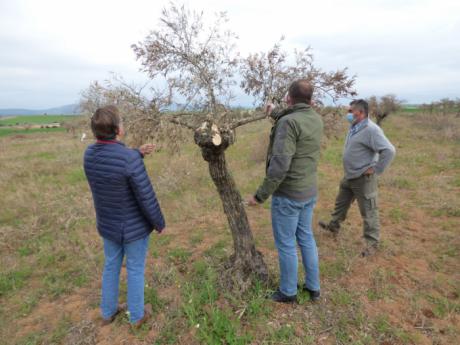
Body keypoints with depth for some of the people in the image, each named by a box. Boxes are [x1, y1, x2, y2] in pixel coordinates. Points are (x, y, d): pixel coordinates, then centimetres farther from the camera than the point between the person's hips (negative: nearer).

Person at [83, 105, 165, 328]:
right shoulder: (131, 159, -32)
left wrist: (138, 153, 7)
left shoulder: (90, 153, -9)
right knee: (135, 270, 16)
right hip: (135, 226, -6)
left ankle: (108, 312, 45)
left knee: (111, 266, 26)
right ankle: (137, 315, 38)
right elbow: (147, 198, -25)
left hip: (108, 224, 6)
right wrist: (159, 223, -9)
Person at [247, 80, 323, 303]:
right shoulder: (316, 119, 4)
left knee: (285, 244, 9)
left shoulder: (288, 122, -21)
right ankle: (313, 287, 36)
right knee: (306, 238, 21)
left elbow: (280, 165, -28)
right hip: (309, 192, 8)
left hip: (288, 195, -8)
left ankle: (288, 292, 28)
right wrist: (275, 113, 41)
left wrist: (260, 195, -21)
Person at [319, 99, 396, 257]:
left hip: (364, 179, -9)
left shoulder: (371, 130, -22)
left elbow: (389, 150, -28)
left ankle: (372, 243, 18)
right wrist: (350, 170, 15)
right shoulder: (354, 127, 6)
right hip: (349, 176, 9)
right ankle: (334, 225, 43)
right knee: (341, 202, 24)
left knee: (368, 212, 4)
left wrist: (376, 170, -22)